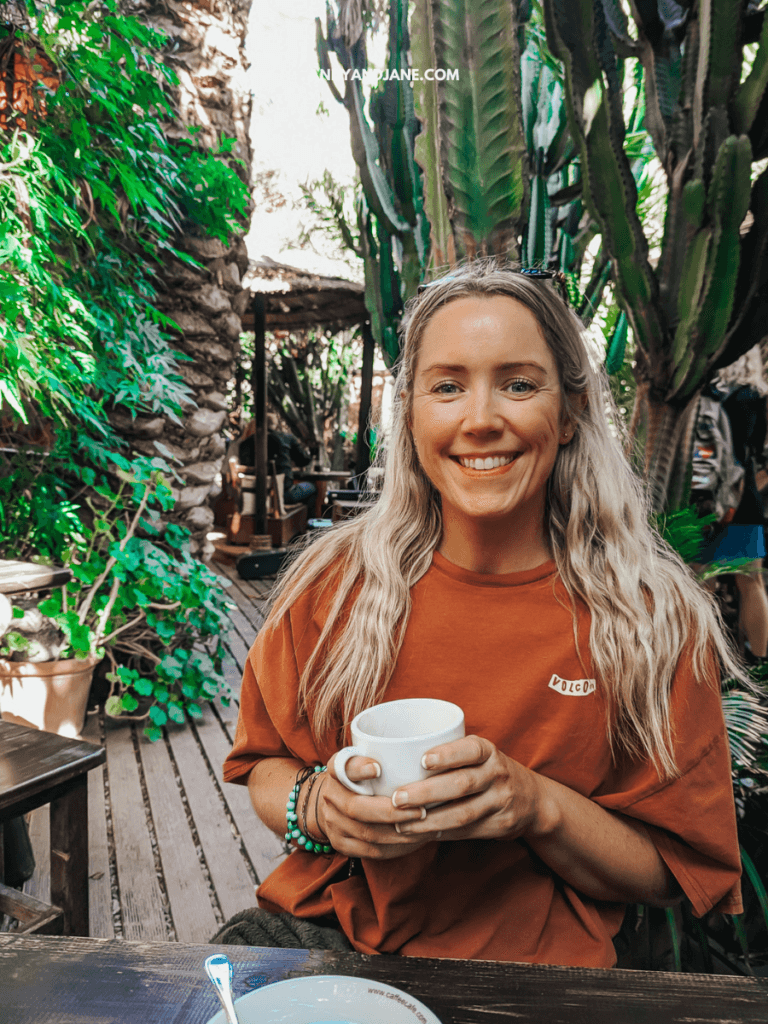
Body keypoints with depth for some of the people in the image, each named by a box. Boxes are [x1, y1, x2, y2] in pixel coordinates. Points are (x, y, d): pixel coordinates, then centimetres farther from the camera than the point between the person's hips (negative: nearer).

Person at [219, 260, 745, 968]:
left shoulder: (654, 617, -8)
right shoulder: (336, 580, -6)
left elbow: (668, 875, -2)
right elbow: (264, 764, 5)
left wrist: (539, 805, -21)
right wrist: (315, 807, -17)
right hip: (321, 923, 2)